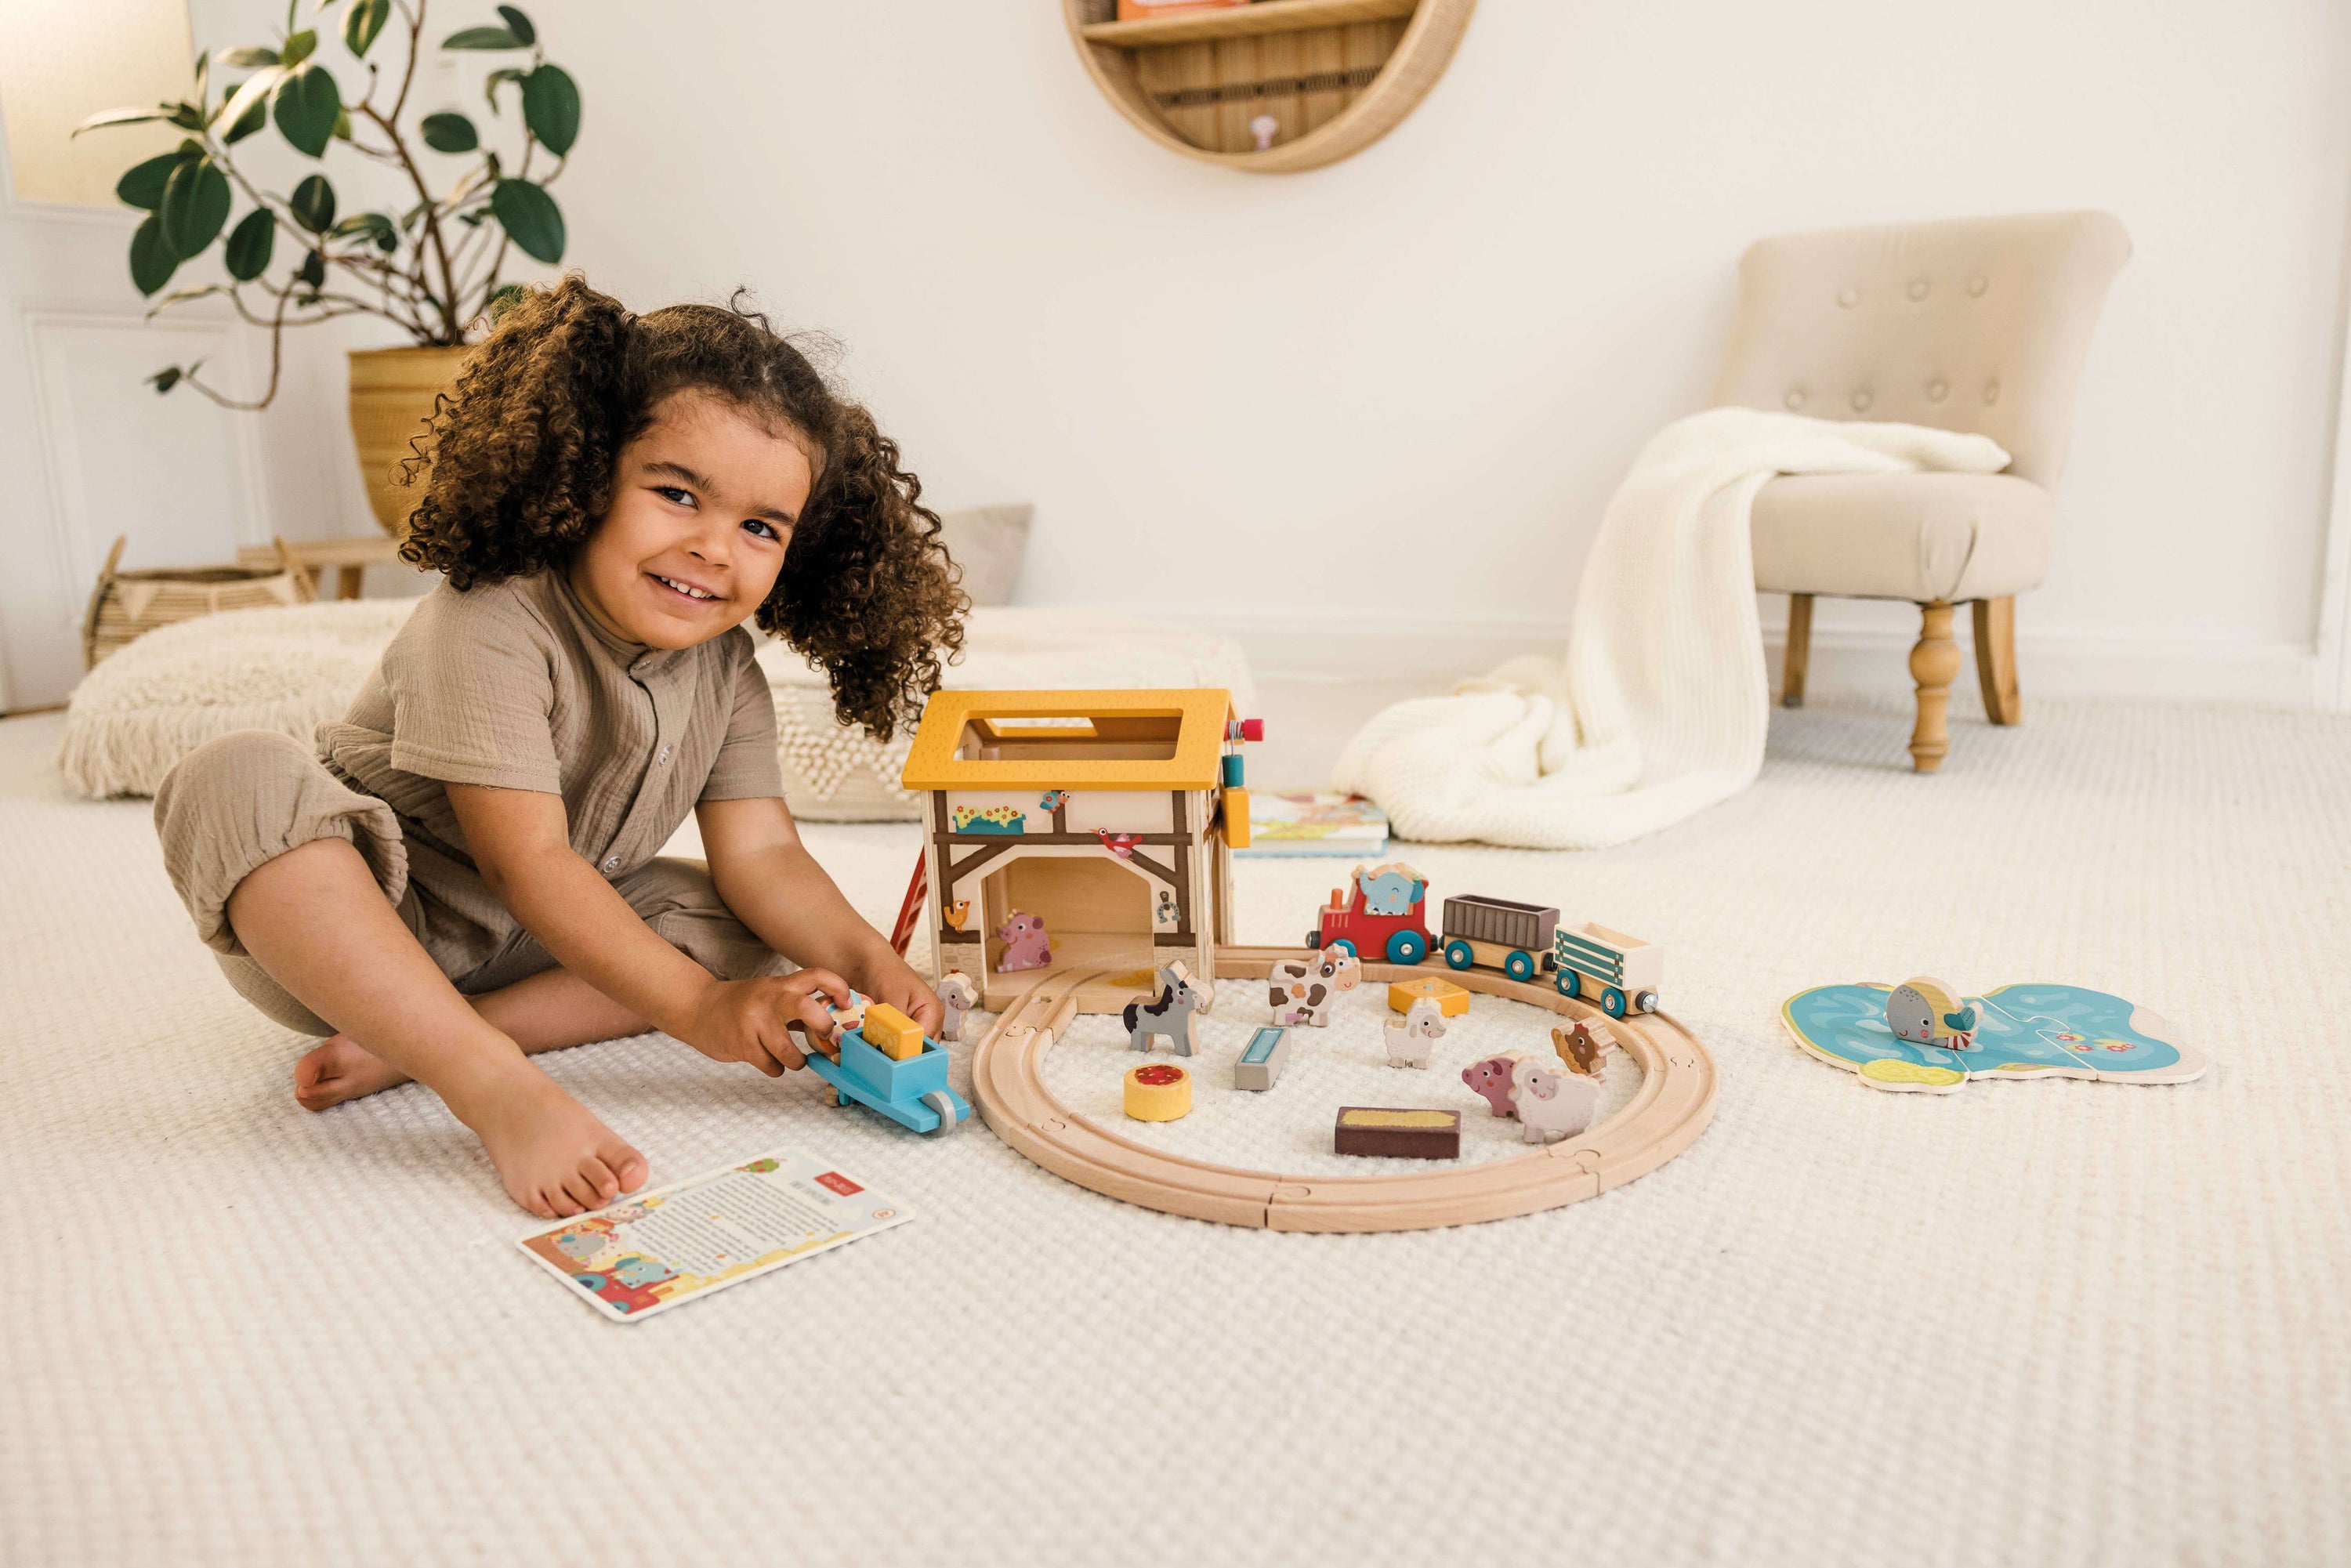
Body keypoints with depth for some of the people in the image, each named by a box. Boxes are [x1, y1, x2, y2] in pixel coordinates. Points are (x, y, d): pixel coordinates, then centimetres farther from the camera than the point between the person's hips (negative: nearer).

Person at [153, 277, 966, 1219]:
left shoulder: (724, 666, -6)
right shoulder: (493, 625, -26)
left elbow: (760, 852, -10)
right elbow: (528, 862, -30)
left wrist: (867, 963, -29)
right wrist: (697, 1007, -38)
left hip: (537, 942, 6)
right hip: (352, 920, -6)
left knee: (758, 930, -9)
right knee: (239, 782, -34)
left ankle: (406, 1044, -21)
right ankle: (495, 1084, -41)